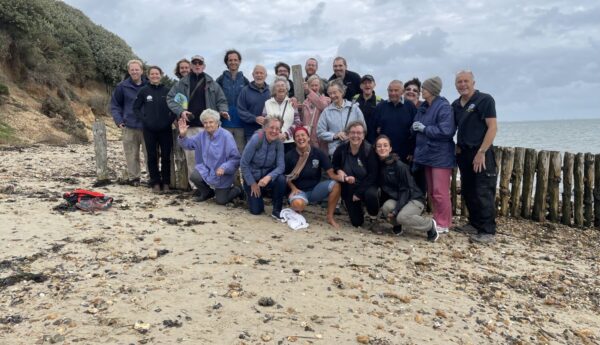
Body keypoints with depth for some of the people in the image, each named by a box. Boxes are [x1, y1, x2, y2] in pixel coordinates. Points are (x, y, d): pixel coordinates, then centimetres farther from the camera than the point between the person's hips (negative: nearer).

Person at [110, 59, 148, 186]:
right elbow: (115, 105, 9)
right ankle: (133, 177, 17)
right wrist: (119, 121, -4)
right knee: (132, 155, 5)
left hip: (147, 126, 0)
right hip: (129, 127, 0)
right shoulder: (122, 87, 3)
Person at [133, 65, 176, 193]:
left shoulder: (167, 91, 1)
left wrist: (170, 119, -5)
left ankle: (166, 182, 15)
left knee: (166, 156, 3)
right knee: (152, 157, 6)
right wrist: (144, 119, -5)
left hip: (165, 129, 0)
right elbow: (136, 108, 6)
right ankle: (155, 183, 16)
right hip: (149, 130, 0)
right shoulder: (144, 91, 1)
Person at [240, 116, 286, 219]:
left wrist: (268, 177, -37)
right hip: (252, 176, -2)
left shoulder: (279, 143, -13)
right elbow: (243, 164, -19)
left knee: (281, 179, -31)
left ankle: (277, 211, -10)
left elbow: (281, 166, -18)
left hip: (267, 175, 2)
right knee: (256, 210, -5)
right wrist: (252, 183, -13)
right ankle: (251, 194, 29)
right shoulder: (256, 139, -24)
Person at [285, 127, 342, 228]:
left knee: (335, 185, -26)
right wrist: (293, 188, -15)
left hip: (315, 189, 2)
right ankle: (297, 212, 4)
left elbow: (331, 174, -10)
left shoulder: (319, 153, -5)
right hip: (299, 190, -2)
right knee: (297, 204, -38)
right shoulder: (289, 156, -6)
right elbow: (286, 177, 5)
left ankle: (330, 217, -9)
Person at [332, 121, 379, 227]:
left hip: (366, 185, -2)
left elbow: (373, 175, -17)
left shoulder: (369, 150, -16)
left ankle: (374, 214, -3)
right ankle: (358, 209, 38)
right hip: (349, 189, 2)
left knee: (371, 194, -39)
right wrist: (339, 171, -15)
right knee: (357, 222, 1)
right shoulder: (341, 149, -9)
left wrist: (359, 192, -20)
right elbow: (333, 165, 9)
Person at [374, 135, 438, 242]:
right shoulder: (379, 165, -2)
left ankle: (430, 225, -4)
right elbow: (383, 188, 5)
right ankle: (397, 224, 4)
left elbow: (405, 190, -19)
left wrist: (395, 210, -25)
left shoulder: (400, 166, -19)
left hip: (414, 199, -4)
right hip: (396, 198, 4)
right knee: (386, 206, -29)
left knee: (402, 216, -32)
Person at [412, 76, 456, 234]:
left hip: (440, 156, -8)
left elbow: (446, 131, -22)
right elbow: (417, 127, 18)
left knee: (440, 192, -5)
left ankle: (444, 224, 5)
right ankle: (437, 220, 24)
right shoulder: (423, 107, 12)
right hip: (427, 154, 8)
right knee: (431, 191, 13)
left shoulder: (444, 107, -12)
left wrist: (424, 128, -16)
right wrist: (415, 127, -5)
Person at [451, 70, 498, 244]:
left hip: (481, 154, -7)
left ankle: (488, 231, -3)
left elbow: (492, 127, -13)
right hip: (463, 153, 7)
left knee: (483, 193, -7)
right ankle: (475, 223, 26)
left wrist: (481, 152, -18)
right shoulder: (455, 105, 13)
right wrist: (458, 148, 8)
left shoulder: (485, 100, -7)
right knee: (468, 191, 13)